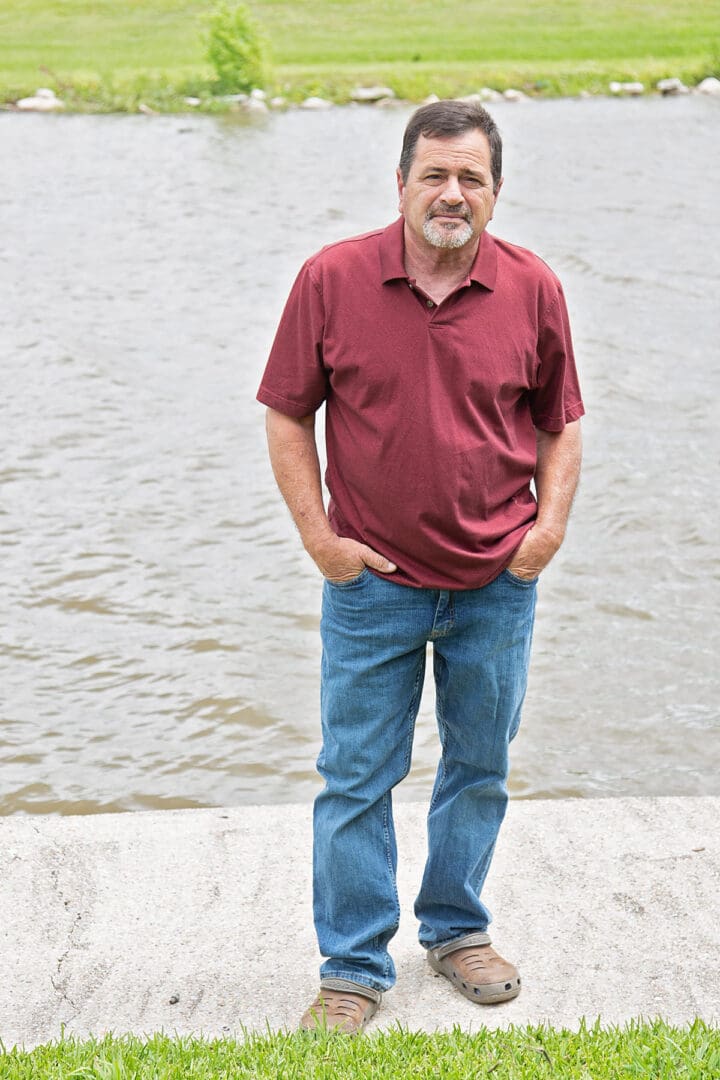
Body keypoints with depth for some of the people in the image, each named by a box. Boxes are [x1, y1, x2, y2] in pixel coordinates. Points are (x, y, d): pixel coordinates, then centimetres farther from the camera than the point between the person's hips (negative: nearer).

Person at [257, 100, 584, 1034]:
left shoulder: (533, 288, -2)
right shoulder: (332, 280, -7)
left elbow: (560, 421, 8)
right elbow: (287, 415, 0)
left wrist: (550, 523, -4)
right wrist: (317, 535, -7)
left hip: (497, 582, 2)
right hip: (373, 581, -2)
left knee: (480, 770, 15)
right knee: (355, 779, 4)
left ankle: (457, 928, 36)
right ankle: (354, 967, 18)